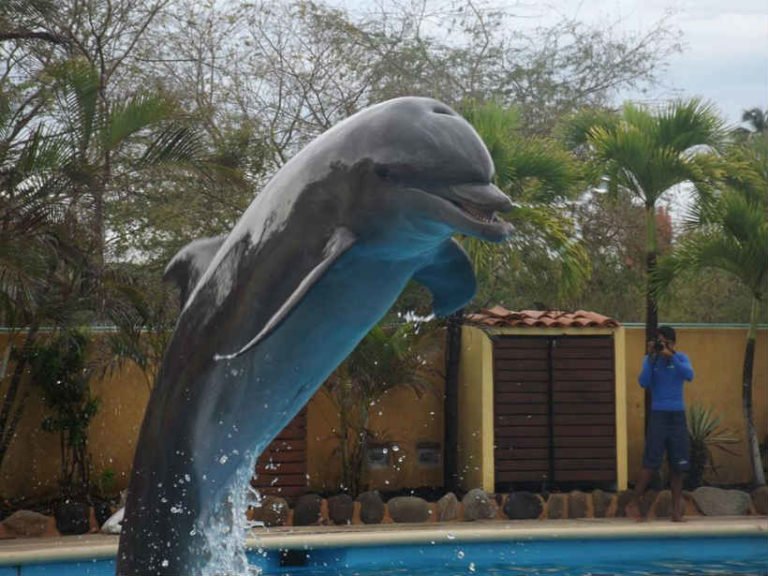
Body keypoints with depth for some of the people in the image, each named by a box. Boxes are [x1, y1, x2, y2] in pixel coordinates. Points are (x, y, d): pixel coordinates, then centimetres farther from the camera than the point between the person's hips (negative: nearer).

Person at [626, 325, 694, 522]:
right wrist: (651, 357, -18)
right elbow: (643, 382, -13)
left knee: (678, 465, 2)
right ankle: (634, 503, 2)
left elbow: (689, 376, -16)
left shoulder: (681, 358, 2)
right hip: (658, 415, -2)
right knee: (651, 462, -7)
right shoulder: (650, 359, 1)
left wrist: (670, 356, -22)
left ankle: (676, 510, 8)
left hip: (678, 416, 2)